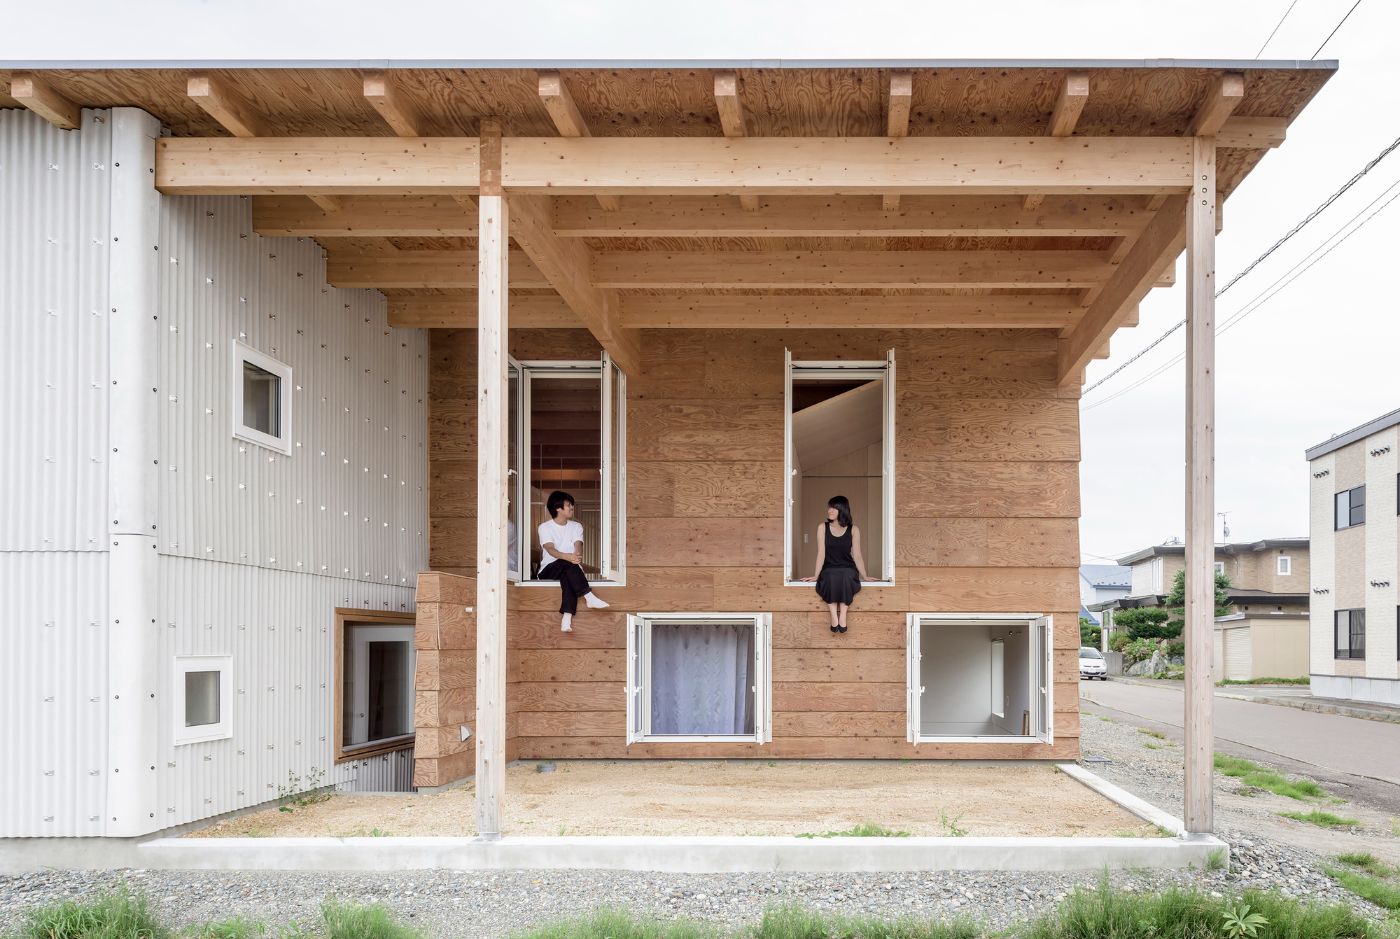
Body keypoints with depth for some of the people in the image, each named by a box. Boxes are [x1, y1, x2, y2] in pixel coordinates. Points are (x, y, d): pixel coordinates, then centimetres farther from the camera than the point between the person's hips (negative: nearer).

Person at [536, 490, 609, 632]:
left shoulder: (576, 526, 14)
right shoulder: (545, 527, 1)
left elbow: (578, 546, -5)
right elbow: (550, 549, -18)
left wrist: (578, 555, -31)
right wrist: (568, 557, -38)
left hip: (570, 568, 2)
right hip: (549, 569, -2)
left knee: (567, 576, -37)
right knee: (567, 564, -36)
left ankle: (567, 617, -55)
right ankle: (589, 597, -48)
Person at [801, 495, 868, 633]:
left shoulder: (853, 530, 3)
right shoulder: (823, 528, 3)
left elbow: (857, 556, 2)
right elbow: (821, 553, -2)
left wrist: (864, 576, -3)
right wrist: (816, 575, -10)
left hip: (848, 569, 0)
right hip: (829, 569, 0)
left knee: (845, 578, -36)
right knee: (831, 579, -36)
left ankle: (843, 615, -38)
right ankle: (833, 615, -40)